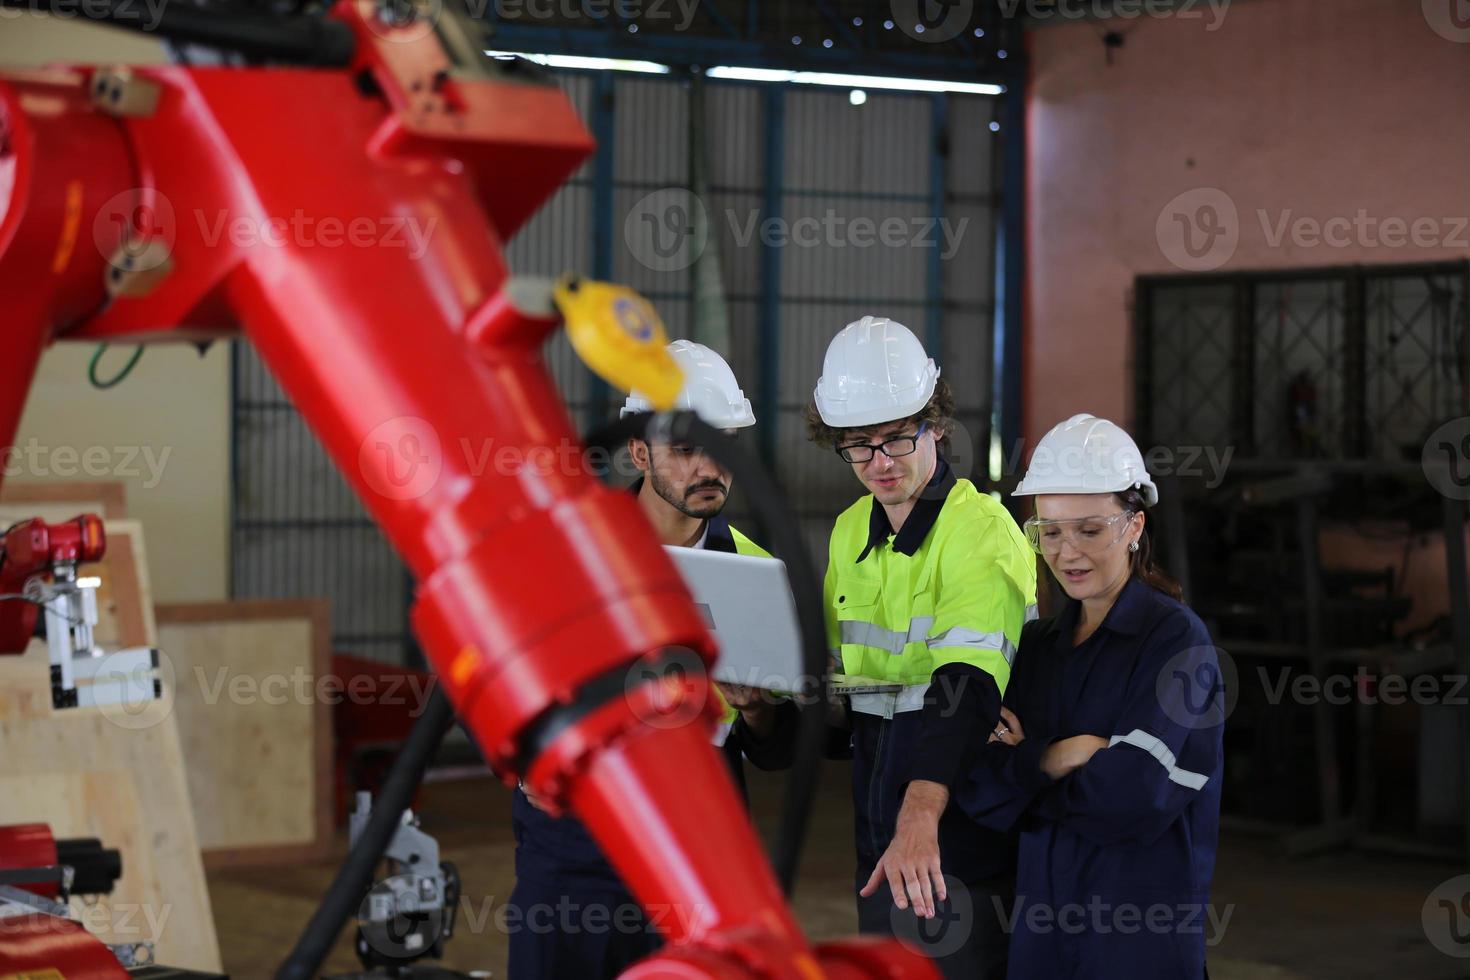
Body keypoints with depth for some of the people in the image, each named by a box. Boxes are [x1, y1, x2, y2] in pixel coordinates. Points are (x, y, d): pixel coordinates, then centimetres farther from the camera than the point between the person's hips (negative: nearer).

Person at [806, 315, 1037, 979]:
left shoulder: (982, 531, -15)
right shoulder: (850, 532, 11)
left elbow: (968, 681, -29)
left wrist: (921, 812, -42)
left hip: (956, 832, -7)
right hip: (877, 832, 7)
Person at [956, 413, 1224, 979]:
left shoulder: (1174, 637, -8)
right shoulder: (1039, 645, 9)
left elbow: (1134, 794, -21)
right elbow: (978, 792, -1)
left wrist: (1023, 770, -7)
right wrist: (1054, 758, -18)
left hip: (1143, 931, -5)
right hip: (1043, 921, 5)